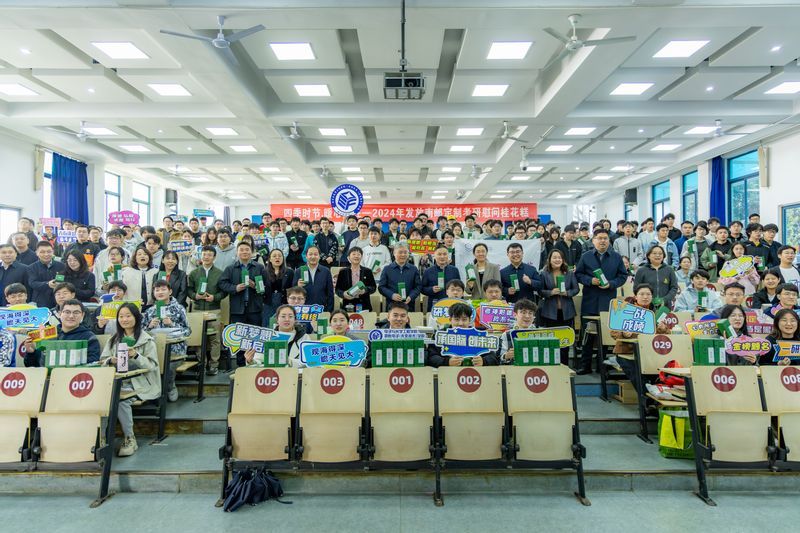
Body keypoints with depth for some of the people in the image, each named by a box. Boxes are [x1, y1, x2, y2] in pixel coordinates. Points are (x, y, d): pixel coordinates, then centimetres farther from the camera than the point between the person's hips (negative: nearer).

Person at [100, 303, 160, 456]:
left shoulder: (147, 340, 4)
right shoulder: (114, 339, 20)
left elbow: (152, 365, -4)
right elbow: (103, 360, 14)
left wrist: (136, 356, -20)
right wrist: (111, 360, -9)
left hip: (139, 383, -4)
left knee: (120, 398, -32)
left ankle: (129, 438, -18)